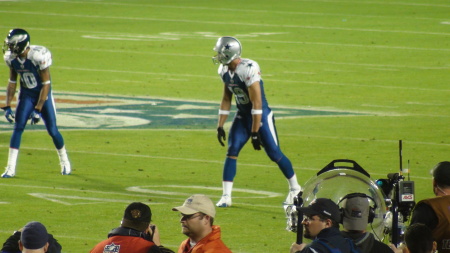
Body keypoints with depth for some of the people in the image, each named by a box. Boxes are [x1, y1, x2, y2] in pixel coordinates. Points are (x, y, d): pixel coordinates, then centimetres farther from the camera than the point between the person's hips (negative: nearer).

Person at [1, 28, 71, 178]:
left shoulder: (39, 56, -28)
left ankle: (65, 162, 25)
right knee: (18, 128, -9)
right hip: (26, 96, 4)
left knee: (52, 130, 0)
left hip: (43, 95, -4)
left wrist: (38, 110, -23)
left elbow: (46, 84, -22)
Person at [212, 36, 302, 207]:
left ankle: (295, 189, 20)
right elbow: (226, 100, 10)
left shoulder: (248, 70, -28)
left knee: (274, 154, 0)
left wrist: (255, 133, -24)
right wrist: (220, 127, 7)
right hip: (242, 116, 7)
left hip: (261, 116, -7)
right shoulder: (224, 71, -2)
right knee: (232, 151, -6)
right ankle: (226, 196, -4)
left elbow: (257, 103, -26)